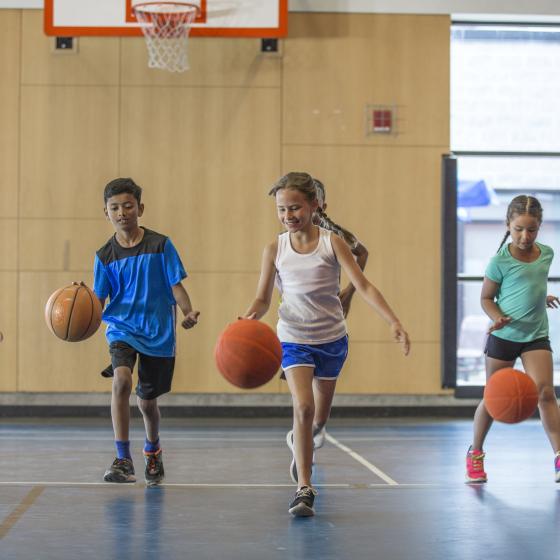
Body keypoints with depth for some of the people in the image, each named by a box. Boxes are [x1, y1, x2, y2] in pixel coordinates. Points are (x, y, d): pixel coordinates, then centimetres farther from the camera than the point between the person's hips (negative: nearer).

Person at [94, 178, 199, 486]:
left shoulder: (160, 245, -4)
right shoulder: (105, 256, -1)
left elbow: (176, 285, -3)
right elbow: (98, 300, -3)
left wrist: (188, 312, -21)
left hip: (159, 333, 0)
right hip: (122, 327, 0)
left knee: (147, 399, 12)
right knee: (121, 380, -28)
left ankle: (153, 450, 45)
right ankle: (123, 459, -24)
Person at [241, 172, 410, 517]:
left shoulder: (332, 243, -9)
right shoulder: (275, 250, -5)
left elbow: (363, 286, -13)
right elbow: (263, 299, 0)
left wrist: (394, 322, -24)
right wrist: (251, 316, -24)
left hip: (332, 338, 1)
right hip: (294, 339, -1)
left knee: (320, 409, 18)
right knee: (303, 406, -20)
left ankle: (302, 443, 52)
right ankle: (304, 489, -19)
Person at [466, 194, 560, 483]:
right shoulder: (501, 260, -12)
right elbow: (486, 298, -6)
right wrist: (498, 317, -21)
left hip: (536, 335, 3)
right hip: (503, 336, -3)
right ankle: (474, 454, 27)